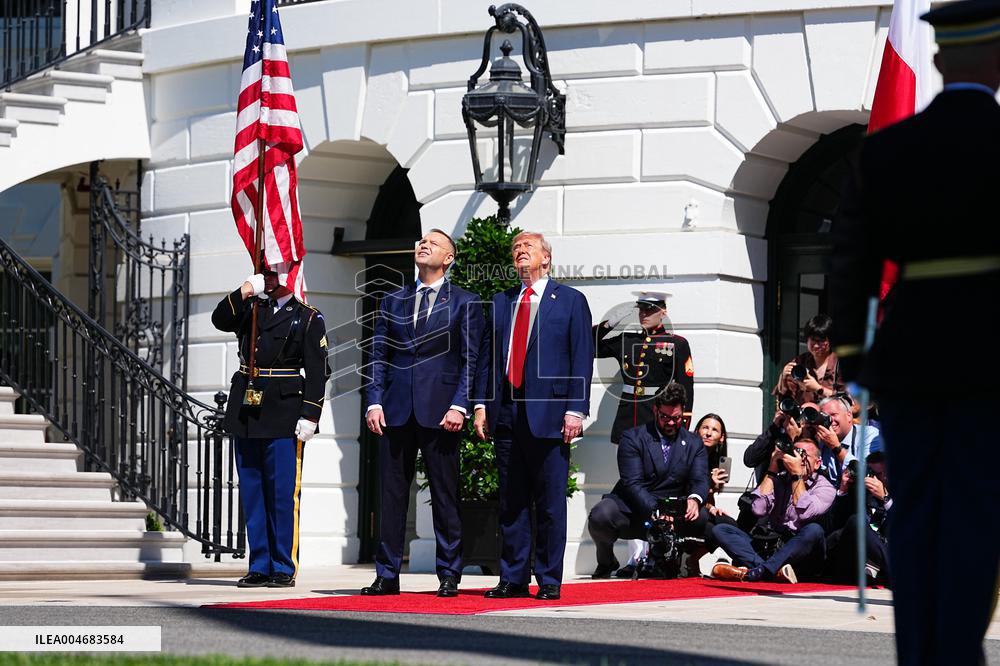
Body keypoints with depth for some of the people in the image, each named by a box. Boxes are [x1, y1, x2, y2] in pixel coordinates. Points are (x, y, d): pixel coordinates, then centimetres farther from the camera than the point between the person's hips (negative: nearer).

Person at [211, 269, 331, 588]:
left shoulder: (309, 319, 1)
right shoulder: (251, 309, 16)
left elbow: (317, 372, -4)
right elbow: (220, 320, 0)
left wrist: (309, 417, -12)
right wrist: (245, 292, -12)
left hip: (284, 416, -5)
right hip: (246, 414, 5)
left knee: (283, 493, -5)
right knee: (252, 492, 6)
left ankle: (284, 569, 0)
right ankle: (259, 567, 11)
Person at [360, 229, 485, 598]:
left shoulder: (464, 303, 6)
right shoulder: (393, 302, 16)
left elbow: (470, 360, 1)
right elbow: (379, 357, 13)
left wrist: (459, 405, -10)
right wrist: (374, 402, 0)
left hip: (439, 411, -3)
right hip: (396, 411, 3)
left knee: (445, 496, 0)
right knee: (391, 495, 2)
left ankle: (449, 576, 5)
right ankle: (387, 575, 5)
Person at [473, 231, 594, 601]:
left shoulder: (570, 301, 5)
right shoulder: (501, 303, 18)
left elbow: (582, 359, -1)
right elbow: (488, 357, 16)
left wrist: (576, 409, -10)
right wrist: (481, 404, 5)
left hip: (548, 414, -4)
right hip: (506, 414, 4)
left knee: (550, 503, -2)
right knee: (511, 502, 6)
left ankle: (549, 581, 3)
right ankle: (513, 579, 10)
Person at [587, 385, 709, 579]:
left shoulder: (694, 444, 10)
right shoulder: (632, 438, -2)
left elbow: (700, 481, -3)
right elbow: (632, 483, -14)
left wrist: (694, 499, -30)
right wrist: (655, 511, -31)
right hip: (633, 512, -2)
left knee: (703, 517, -28)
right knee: (600, 516, -34)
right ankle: (606, 562, 2)